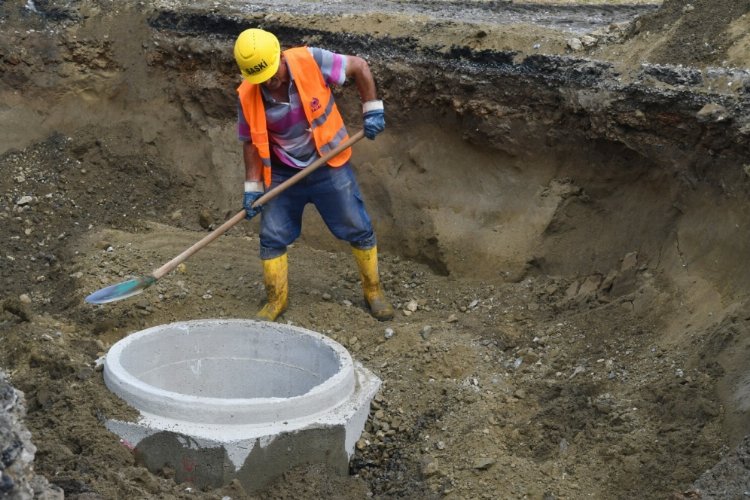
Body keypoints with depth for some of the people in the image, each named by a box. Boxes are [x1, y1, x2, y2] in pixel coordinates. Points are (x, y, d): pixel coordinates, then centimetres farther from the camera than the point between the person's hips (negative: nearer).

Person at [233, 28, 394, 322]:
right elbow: (251, 143, -3)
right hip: (282, 174, 2)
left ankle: (373, 290, 25)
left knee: (359, 230, 6)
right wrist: (253, 187, -7)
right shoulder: (247, 96, -15)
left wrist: (372, 110, -13)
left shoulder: (310, 61, -22)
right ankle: (276, 299, 23)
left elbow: (359, 67, -10)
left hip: (329, 166, -1)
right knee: (272, 238, 4)